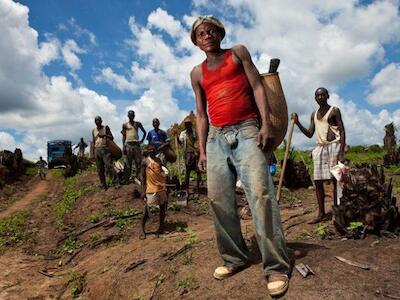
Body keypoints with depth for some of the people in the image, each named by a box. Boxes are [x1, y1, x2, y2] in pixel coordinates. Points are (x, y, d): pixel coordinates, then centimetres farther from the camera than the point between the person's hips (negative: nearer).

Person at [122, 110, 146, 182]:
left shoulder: (138, 124, 13)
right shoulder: (125, 125, 10)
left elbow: (144, 132, 21)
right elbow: (123, 136, 8)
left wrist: (142, 140, 9)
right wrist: (123, 146, -1)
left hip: (136, 144, 1)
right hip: (128, 144, -1)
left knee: (138, 162, -3)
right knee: (128, 163, 0)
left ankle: (138, 178, 1)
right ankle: (127, 179, 3)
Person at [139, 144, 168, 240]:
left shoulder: (158, 160, 9)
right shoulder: (145, 161, -4)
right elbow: (143, 176, -4)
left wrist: (165, 187, 13)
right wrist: (143, 191, -9)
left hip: (162, 187, 5)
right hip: (151, 188, -5)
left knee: (163, 207, 10)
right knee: (147, 209, -3)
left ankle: (161, 227, 24)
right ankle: (142, 228, 12)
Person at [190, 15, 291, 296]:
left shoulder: (238, 52, 13)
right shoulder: (197, 73, 19)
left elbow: (257, 87, 4)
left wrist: (266, 123, -10)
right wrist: (202, 150, 10)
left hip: (246, 131, -4)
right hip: (216, 137, 4)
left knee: (260, 192, -17)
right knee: (219, 199, -1)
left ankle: (277, 267, -11)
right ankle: (235, 258, 12)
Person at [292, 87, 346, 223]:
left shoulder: (334, 110, 2)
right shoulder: (314, 114, 18)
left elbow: (342, 131, -4)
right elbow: (310, 134, 15)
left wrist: (342, 152, -15)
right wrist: (297, 122, 3)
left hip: (334, 146, -5)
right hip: (320, 148, 5)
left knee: (335, 180, -5)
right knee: (318, 181, 1)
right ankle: (321, 213, 7)